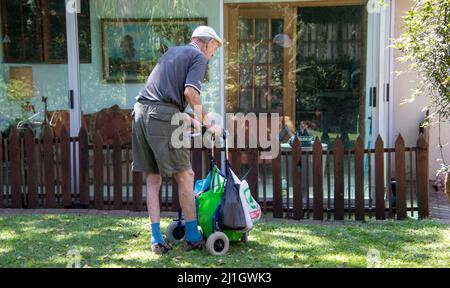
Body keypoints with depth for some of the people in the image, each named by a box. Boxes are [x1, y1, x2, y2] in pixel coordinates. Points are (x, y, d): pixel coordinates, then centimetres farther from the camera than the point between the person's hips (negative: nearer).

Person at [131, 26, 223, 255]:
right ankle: (193, 237, 9)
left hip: (141, 111, 8)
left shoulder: (172, 51, 28)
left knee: (152, 179, 9)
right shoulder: (199, 56, 4)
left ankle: (156, 240, 11)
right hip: (163, 115, -8)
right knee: (184, 175, 2)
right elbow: (190, 92, -13)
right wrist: (206, 123, -4)